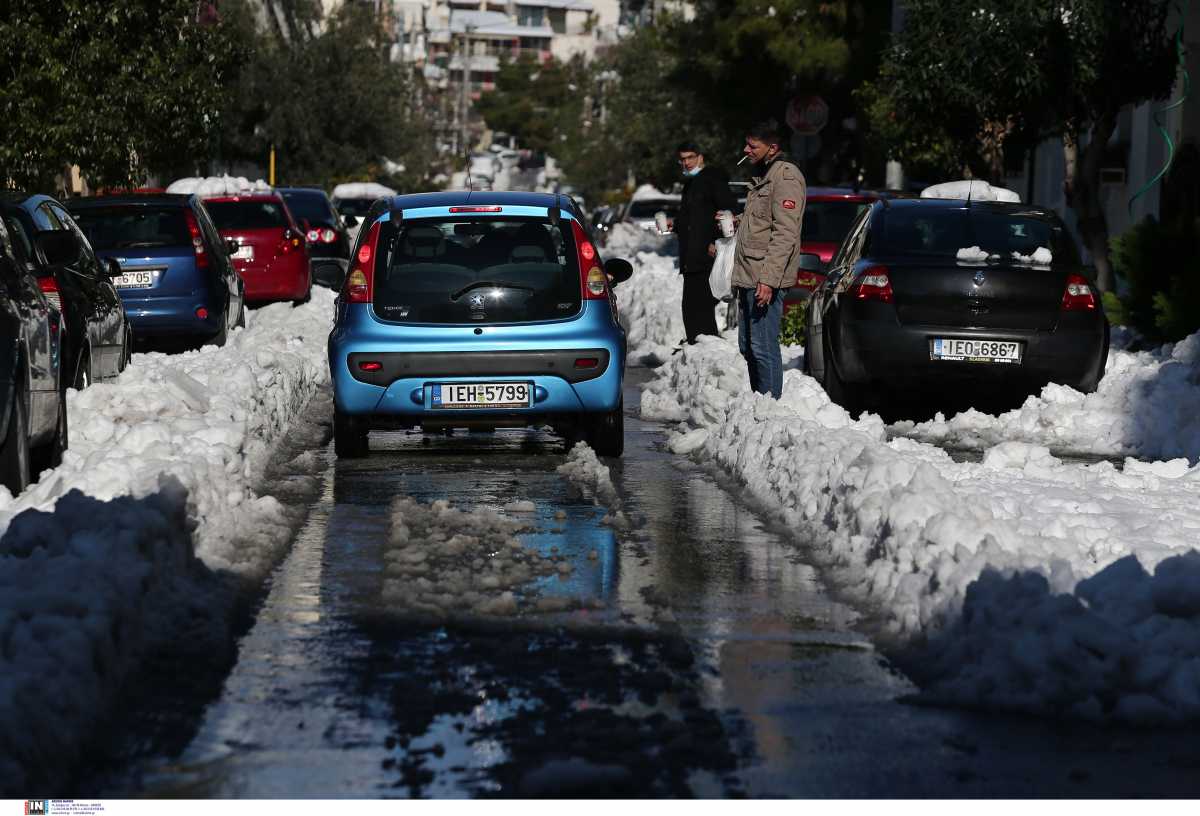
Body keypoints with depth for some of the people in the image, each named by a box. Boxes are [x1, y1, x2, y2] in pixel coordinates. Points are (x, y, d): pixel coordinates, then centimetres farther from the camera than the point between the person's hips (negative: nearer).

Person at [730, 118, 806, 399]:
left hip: (766, 280, -10)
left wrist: (768, 279, -24)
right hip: (749, 279, 10)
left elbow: (785, 233, -19)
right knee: (748, 346, 14)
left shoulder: (786, 176, -13)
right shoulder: (763, 174, 19)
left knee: (763, 347, -10)